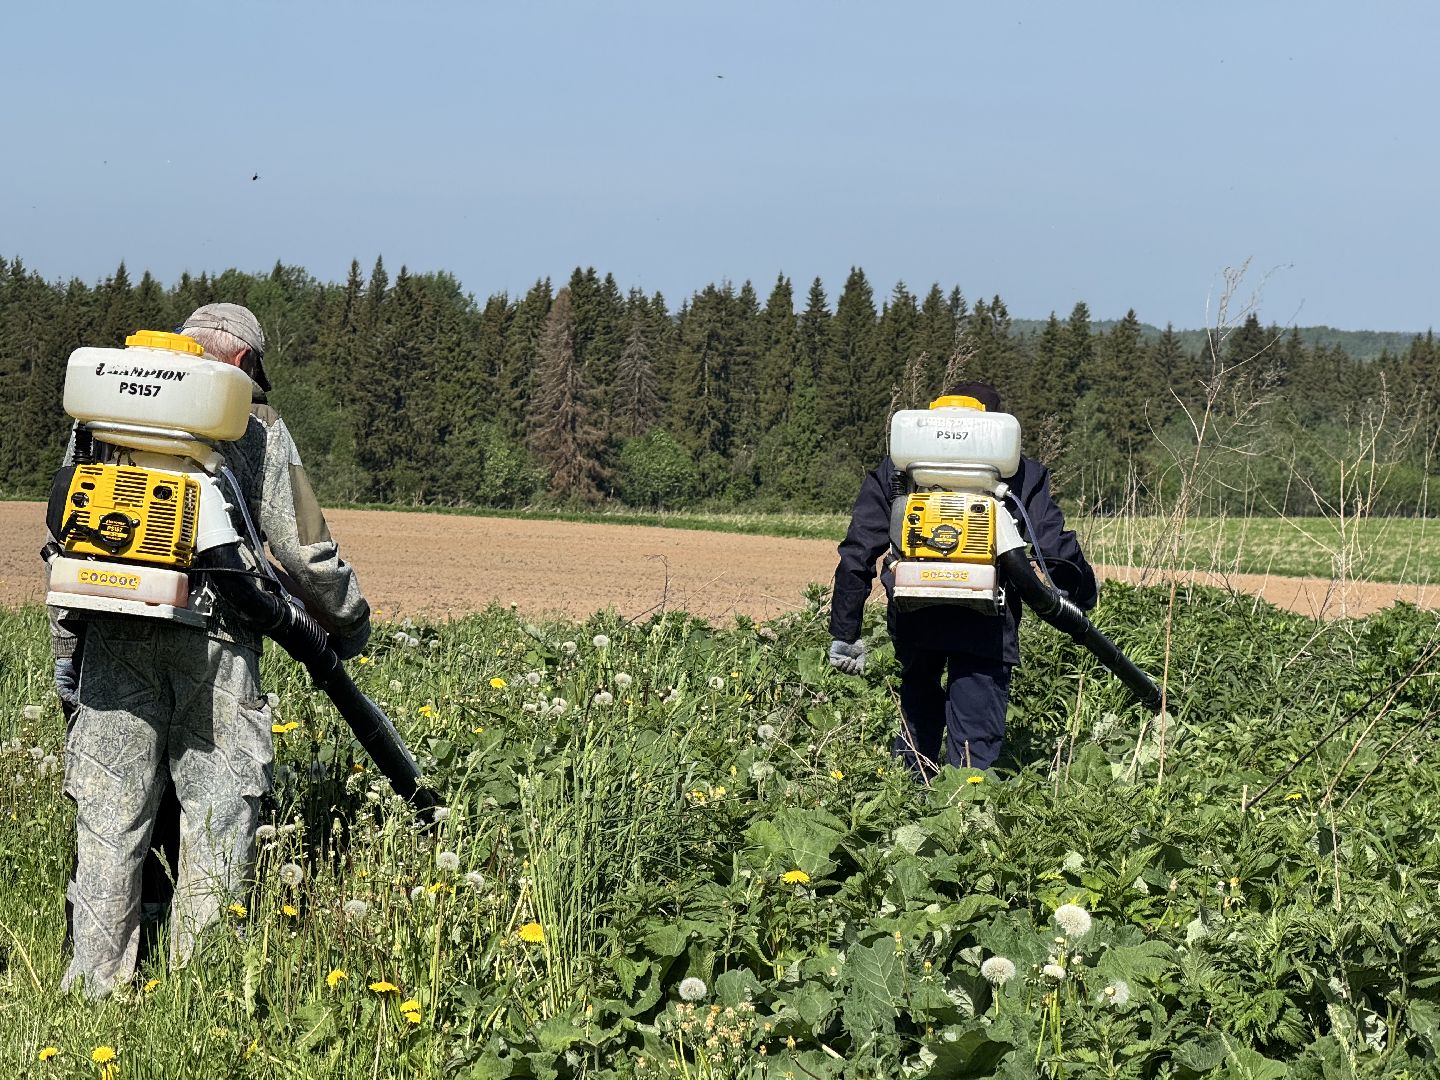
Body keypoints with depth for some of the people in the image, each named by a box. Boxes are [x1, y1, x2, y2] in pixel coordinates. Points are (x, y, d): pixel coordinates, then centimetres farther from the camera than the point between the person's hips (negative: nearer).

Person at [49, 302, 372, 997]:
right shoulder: (259, 430, 5)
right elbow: (304, 549, 2)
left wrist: (65, 647, 18)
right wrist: (346, 622, 18)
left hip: (113, 635, 3)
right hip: (214, 640, -3)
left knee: (109, 813, 5)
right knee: (219, 811, 4)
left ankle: (93, 986, 6)